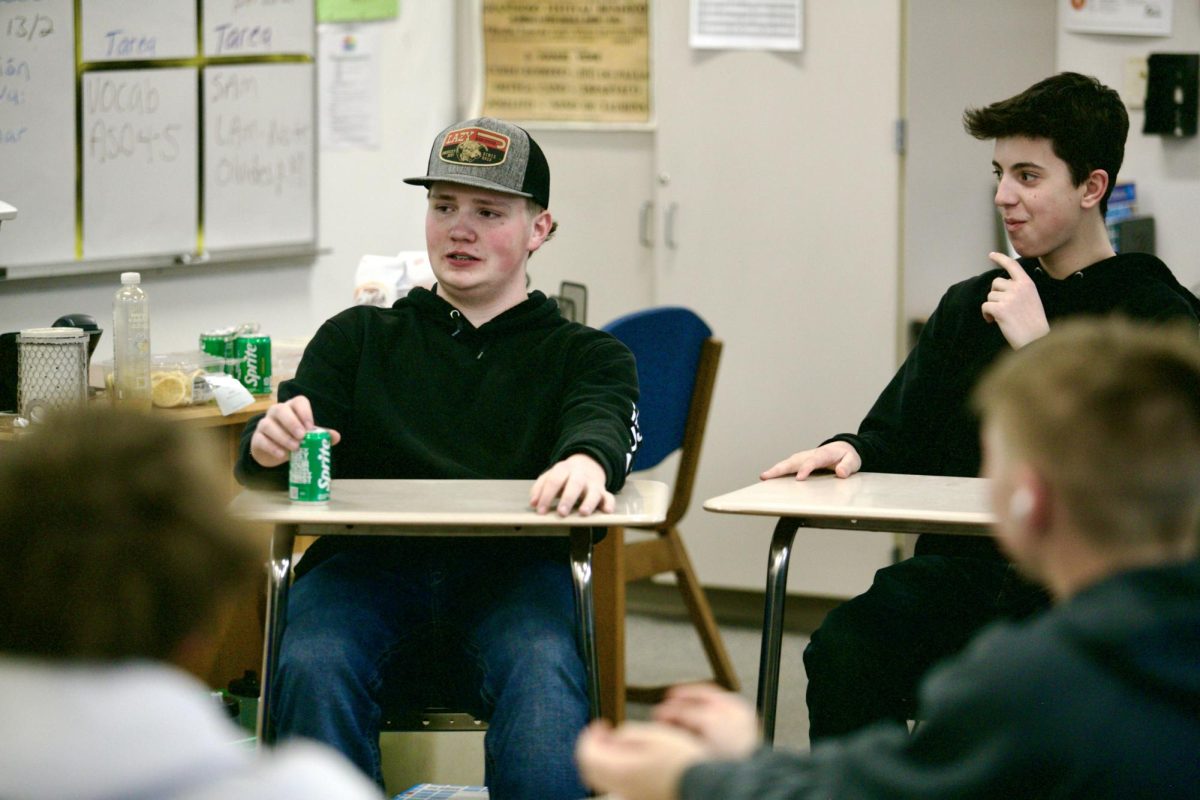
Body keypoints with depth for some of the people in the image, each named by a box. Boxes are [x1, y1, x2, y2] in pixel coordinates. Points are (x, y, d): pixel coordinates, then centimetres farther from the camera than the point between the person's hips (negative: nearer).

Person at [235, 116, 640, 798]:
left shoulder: (587, 355, 22)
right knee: (312, 666, -33)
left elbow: (600, 420, -2)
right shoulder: (359, 338, 26)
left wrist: (588, 460, -30)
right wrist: (271, 444, -17)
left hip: (512, 571, -1)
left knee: (542, 674, -36)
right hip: (368, 564, 1)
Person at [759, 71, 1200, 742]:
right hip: (958, 566, 5)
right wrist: (852, 452, -2)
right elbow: (900, 434, 22)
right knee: (844, 651, -26)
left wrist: (1041, 347, -12)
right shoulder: (971, 305, 21)